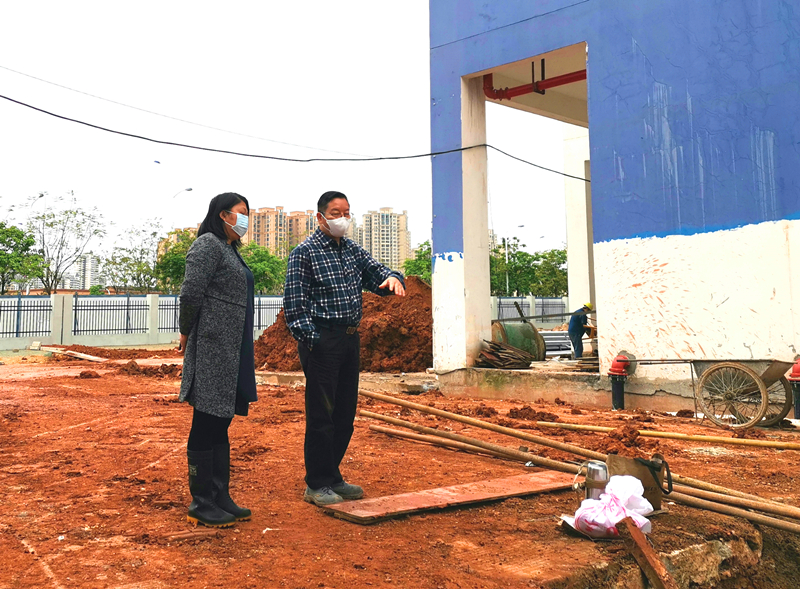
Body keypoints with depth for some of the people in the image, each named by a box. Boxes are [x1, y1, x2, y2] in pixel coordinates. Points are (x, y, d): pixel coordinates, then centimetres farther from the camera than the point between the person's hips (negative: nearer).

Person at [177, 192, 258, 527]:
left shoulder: (230, 249, 19)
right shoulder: (208, 245, -10)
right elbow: (190, 294, -16)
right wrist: (187, 333, -3)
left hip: (232, 353, 9)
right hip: (212, 349, -9)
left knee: (220, 426, 13)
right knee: (206, 426, -2)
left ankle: (220, 497, 22)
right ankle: (201, 504, 7)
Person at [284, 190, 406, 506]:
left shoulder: (353, 250, 14)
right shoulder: (304, 253, -6)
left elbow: (377, 273, 11)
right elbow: (294, 304, -9)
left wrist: (392, 278, -13)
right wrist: (310, 341, -16)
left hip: (351, 339, 7)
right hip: (321, 341, -7)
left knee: (345, 414, 12)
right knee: (320, 415, -2)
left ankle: (332, 477, 25)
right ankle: (316, 484, 9)